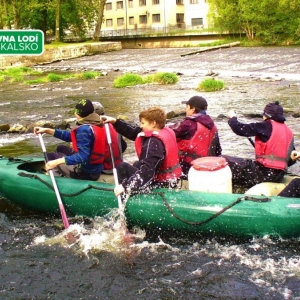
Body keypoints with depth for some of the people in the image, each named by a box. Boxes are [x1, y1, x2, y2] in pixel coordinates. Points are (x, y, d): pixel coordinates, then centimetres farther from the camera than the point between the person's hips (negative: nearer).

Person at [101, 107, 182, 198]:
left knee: (123, 167, -4)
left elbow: (147, 170, -35)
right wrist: (115, 122, 4)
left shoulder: (154, 142, -26)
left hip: (160, 183, -10)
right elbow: (133, 132, 8)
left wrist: (125, 186, -39)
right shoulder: (165, 132, 3)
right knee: (137, 165, 33)